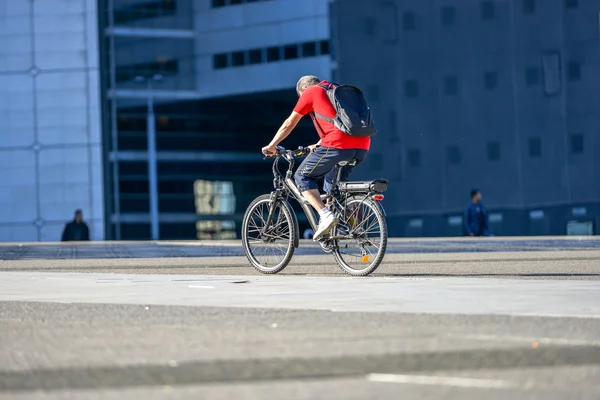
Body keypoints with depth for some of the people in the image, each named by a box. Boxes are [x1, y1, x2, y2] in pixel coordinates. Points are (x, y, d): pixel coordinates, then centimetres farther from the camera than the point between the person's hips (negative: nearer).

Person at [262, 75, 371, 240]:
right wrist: (317, 146, 53)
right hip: (362, 147, 7)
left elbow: (289, 124, 16)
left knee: (303, 177, 9)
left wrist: (271, 146, 27)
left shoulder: (310, 92, 11)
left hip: (337, 145, -7)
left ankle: (325, 215, -11)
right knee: (333, 182, 27)